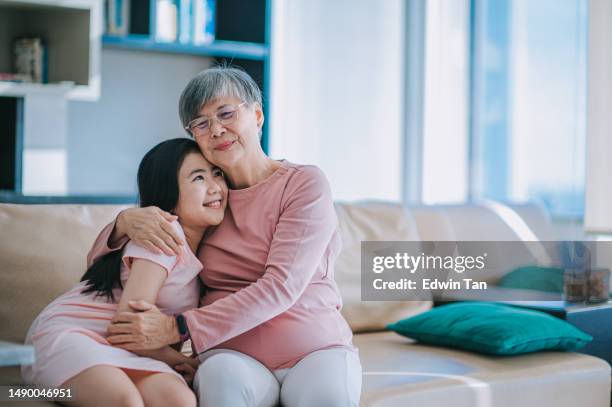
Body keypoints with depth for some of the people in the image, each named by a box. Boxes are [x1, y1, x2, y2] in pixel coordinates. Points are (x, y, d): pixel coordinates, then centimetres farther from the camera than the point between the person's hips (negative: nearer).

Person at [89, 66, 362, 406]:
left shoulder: (305, 183, 0)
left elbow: (281, 287, -13)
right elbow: (99, 260, 14)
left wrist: (177, 327, -21)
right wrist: (125, 222, -11)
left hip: (316, 348, -1)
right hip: (233, 352, 2)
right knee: (223, 378, -35)